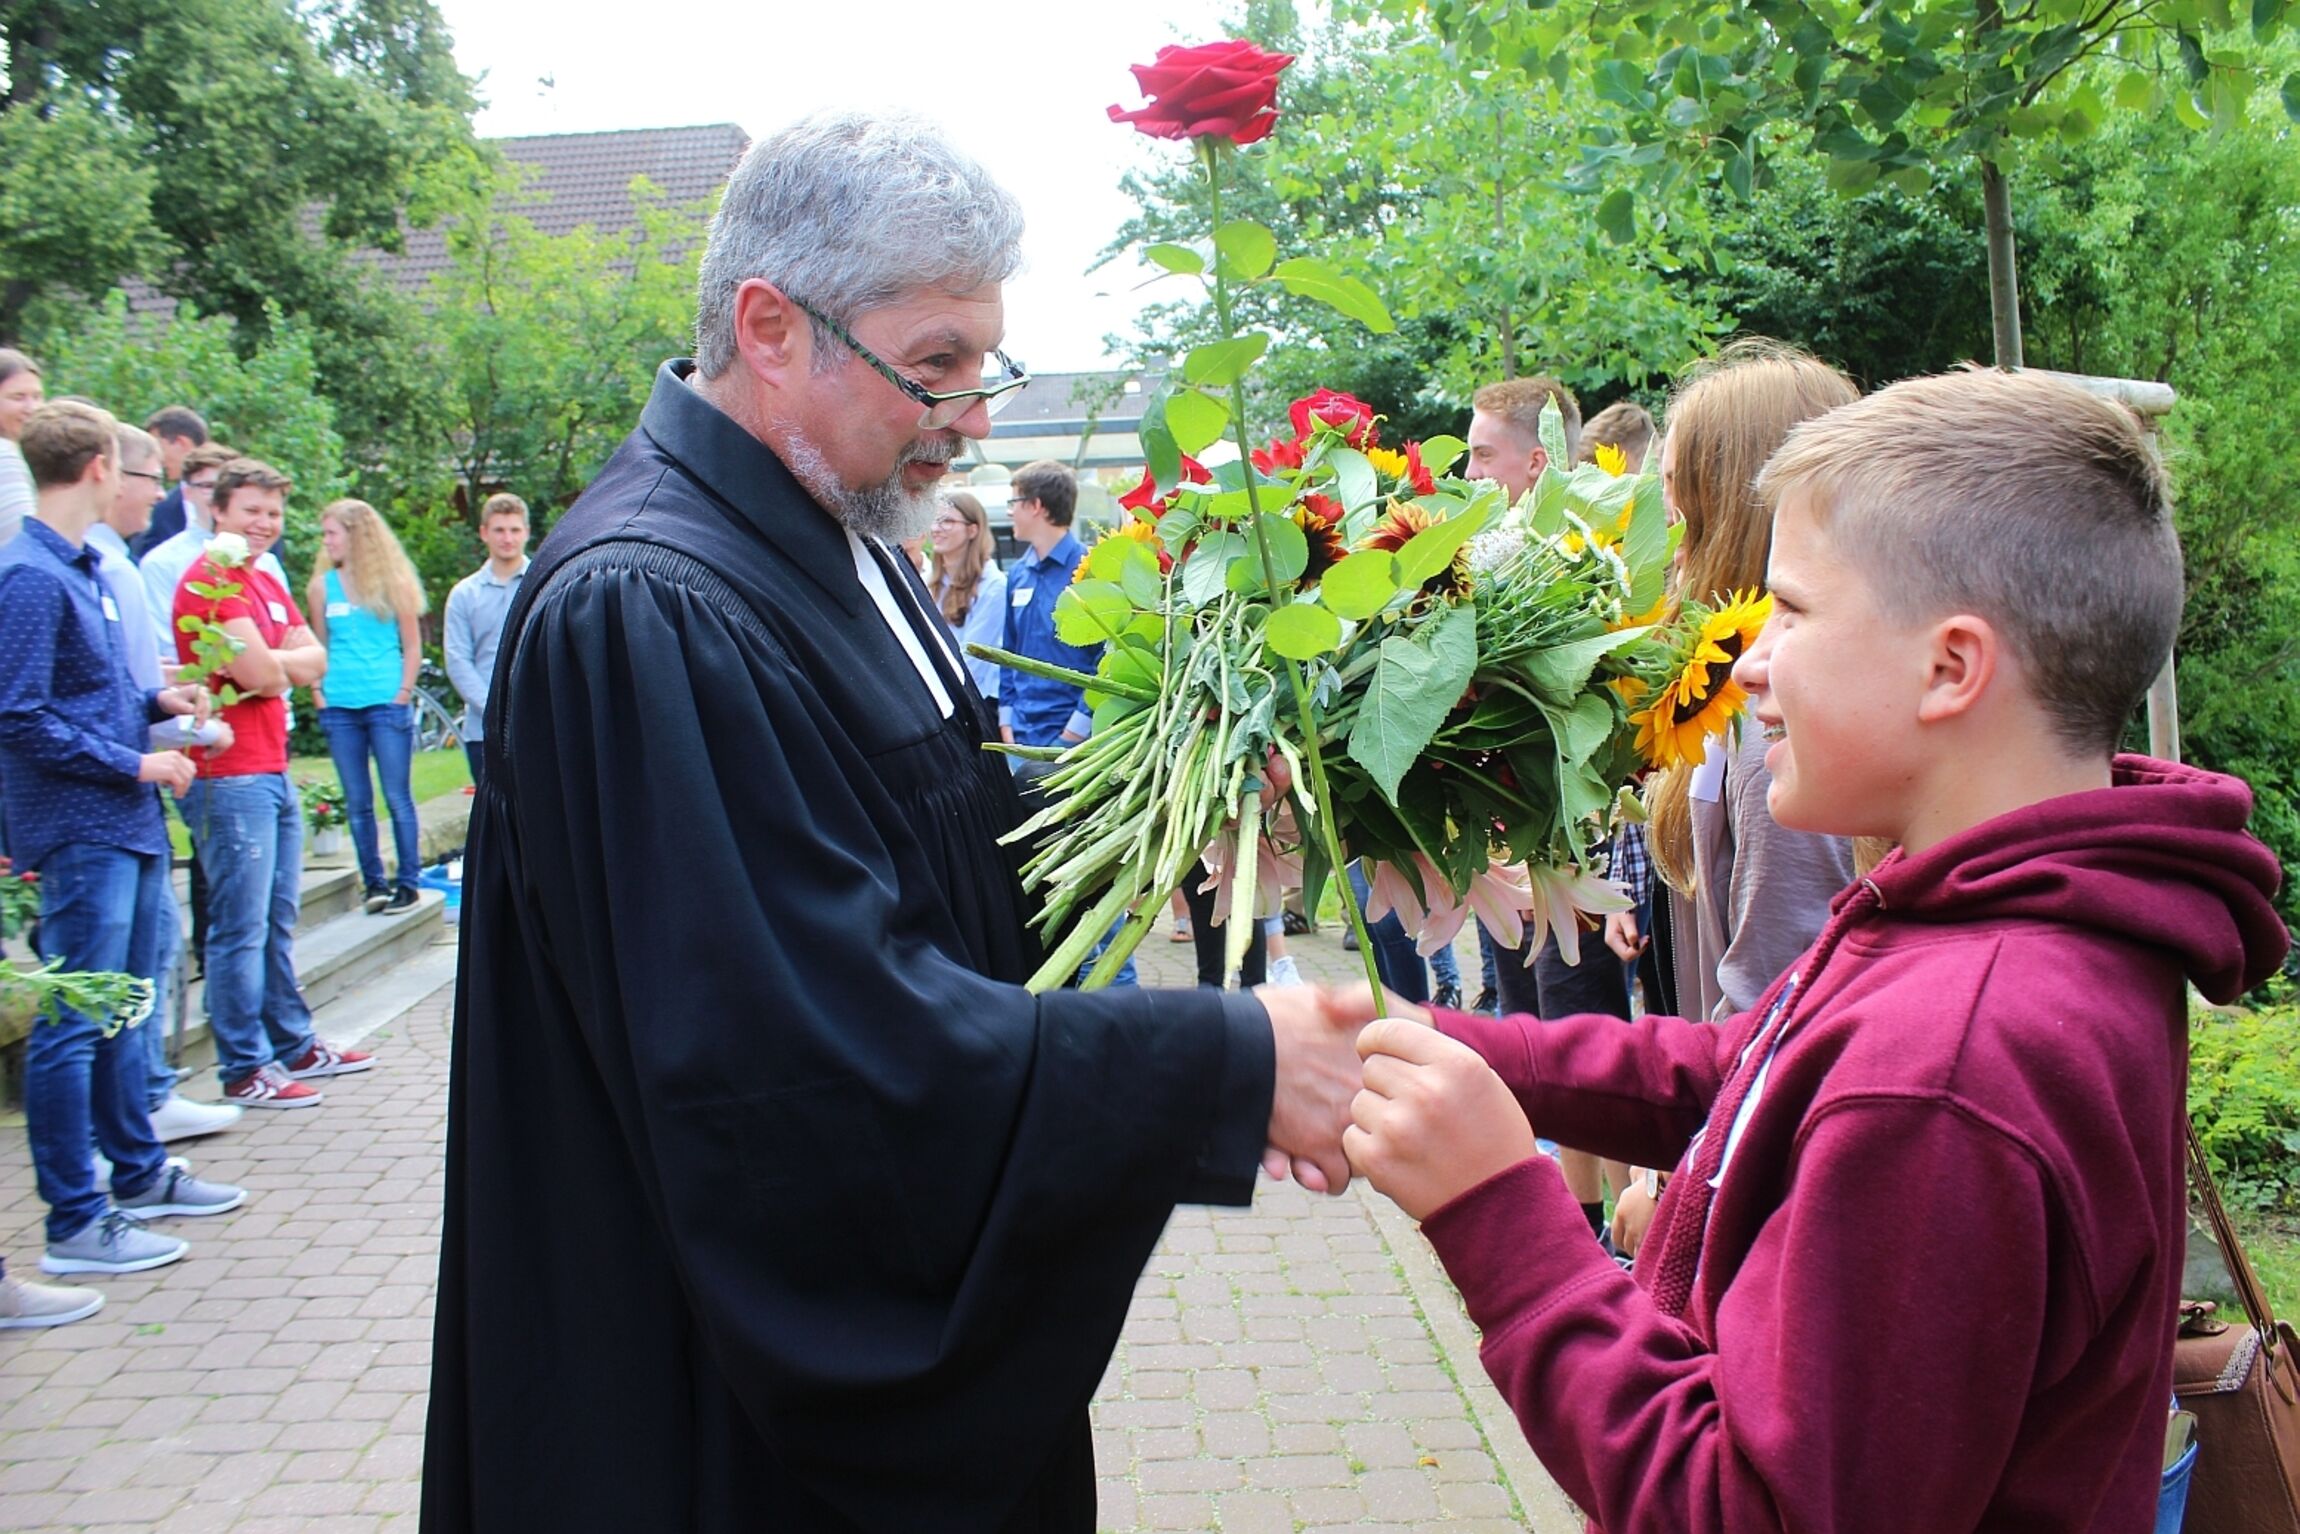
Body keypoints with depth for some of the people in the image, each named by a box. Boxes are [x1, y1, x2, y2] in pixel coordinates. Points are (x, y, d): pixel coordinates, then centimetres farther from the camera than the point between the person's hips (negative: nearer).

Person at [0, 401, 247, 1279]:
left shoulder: (82, 568, 13)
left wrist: (155, 703, 7)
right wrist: (135, 764, -15)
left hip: (127, 827, 10)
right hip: (80, 833, -10)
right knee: (73, 1025, -3)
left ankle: (138, 1174, 32)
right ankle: (74, 1223, 5)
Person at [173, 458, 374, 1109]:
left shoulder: (266, 582, 18)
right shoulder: (212, 580, -11)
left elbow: (314, 660, 10)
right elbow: (259, 674, -19)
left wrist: (270, 663, -8)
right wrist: (283, 664, 1)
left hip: (273, 772, 9)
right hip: (230, 776, -9)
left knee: (277, 922, 16)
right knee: (241, 927, -5)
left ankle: (294, 1044, 26)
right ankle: (245, 1070, 0)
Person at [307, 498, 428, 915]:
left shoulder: (394, 582, 3)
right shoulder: (322, 586, 9)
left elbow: (412, 646, 5)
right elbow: (317, 646, 14)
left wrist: (404, 692, -3)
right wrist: (317, 692, 4)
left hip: (386, 704, -3)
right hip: (339, 707, 3)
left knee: (397, 797, -2)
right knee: (357, 802, 5)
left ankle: (408, 882, 4)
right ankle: (373, 882, 12)